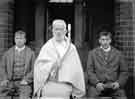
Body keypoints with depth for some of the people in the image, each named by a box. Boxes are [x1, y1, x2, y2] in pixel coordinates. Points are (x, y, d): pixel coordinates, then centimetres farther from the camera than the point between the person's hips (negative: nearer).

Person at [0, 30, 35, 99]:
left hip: (24, 82, -2)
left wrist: (26, 80, -10)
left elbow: (33, 69, 3)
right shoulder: (8, 53, 13)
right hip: (11, 81, 2)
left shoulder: (30, 53, 6)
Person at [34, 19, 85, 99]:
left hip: (65, 88, 1)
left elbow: (76, 69, 6)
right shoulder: (47, 47, 7)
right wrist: (53, 64, -18)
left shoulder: (71, 48, 8)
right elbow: (40, 65, -2)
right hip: (49, 86, -1)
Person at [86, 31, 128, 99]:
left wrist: (119, 83, -5)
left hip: (114, 85, 1)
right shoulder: (92, 53, 11)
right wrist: (97, 83, -11)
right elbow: (90, 71, 5)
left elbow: (124, 72, 13)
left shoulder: (118, 54, 13)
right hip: (97, 85, -1)